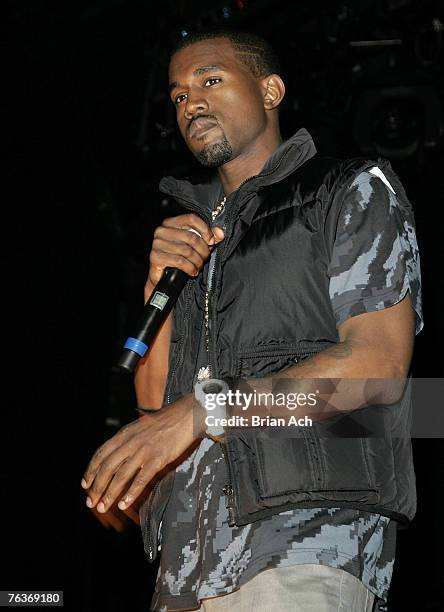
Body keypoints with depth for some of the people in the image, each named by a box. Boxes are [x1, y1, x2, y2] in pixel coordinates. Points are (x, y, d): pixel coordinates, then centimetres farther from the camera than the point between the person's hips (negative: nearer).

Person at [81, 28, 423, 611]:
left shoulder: (355, 189, 8)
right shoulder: (193, 232, 25)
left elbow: (380, 363, -8)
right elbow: (153, 398, 18)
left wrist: (198, 410, -14)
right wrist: (162, 286, 1)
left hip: (311, 526, -5)